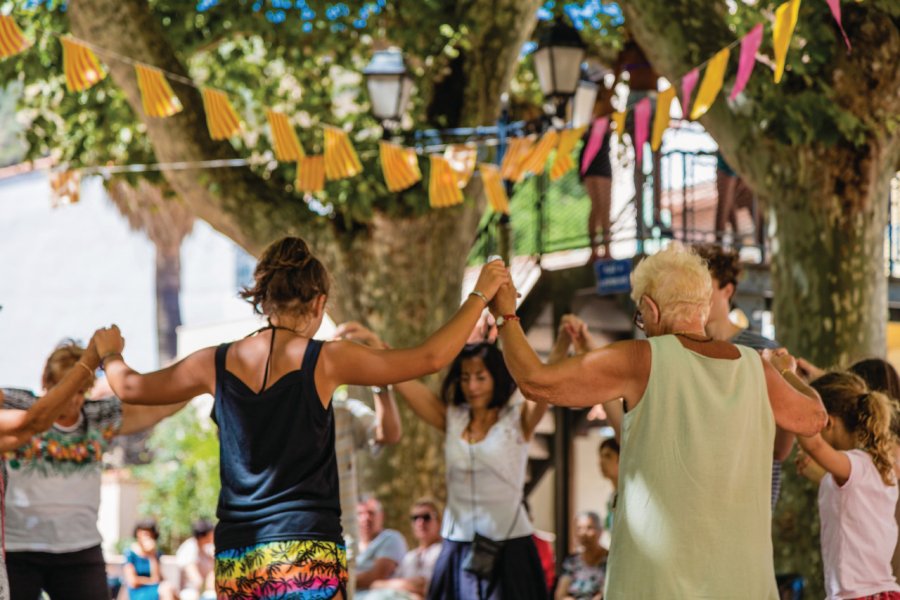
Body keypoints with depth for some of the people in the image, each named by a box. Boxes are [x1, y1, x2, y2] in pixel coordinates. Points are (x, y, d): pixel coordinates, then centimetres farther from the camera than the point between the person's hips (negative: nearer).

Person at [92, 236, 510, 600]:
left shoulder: (217, 364, 6)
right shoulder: (324, 360, -5)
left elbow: (129, 387, 20)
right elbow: (430, 358, 0)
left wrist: (110, 353, 42)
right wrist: (480, 295, 12)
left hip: (235, 557, 5)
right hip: (306, 553, -5)